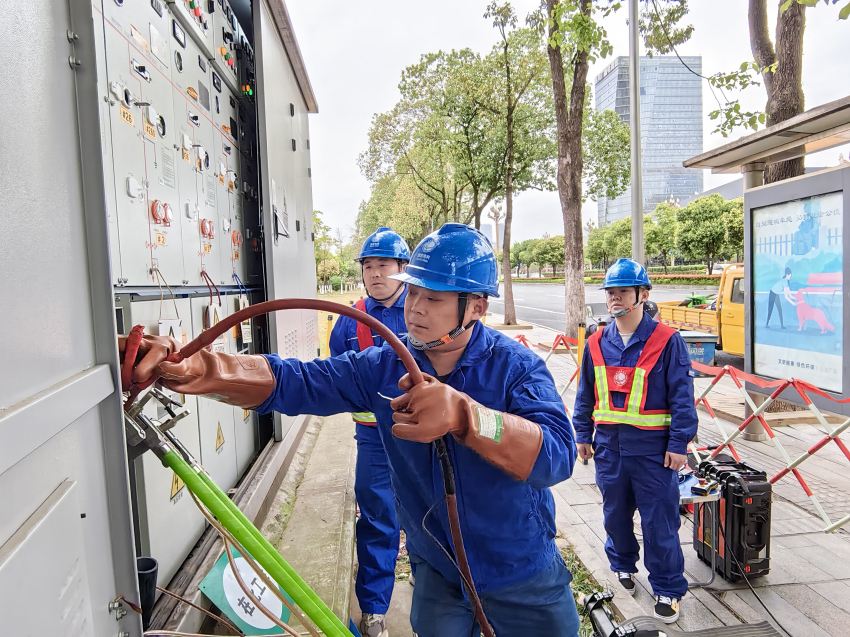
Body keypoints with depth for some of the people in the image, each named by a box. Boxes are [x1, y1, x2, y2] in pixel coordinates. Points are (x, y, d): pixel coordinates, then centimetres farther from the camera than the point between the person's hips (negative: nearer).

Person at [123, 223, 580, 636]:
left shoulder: (515, 365, -20)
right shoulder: (381, 367, -10)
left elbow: (556, 454, -34)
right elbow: (293, 381, -20)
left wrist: (463, 414, -52)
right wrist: (196, 369, -37)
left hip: (522, 575, -1)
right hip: (436, 573, 2)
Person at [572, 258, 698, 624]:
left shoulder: (666, 340, -10)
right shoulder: (597, 344, 3)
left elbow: (682, 396, -8)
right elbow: (585, 395, 10)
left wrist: (679, 444, -10)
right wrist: (583, 436, 10)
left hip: (653, 448, -4)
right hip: (609, 445, 4)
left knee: (659, 521, 6)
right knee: (615, 513, 19)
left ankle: (668, 589, 23)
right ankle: (623, 565, 42)